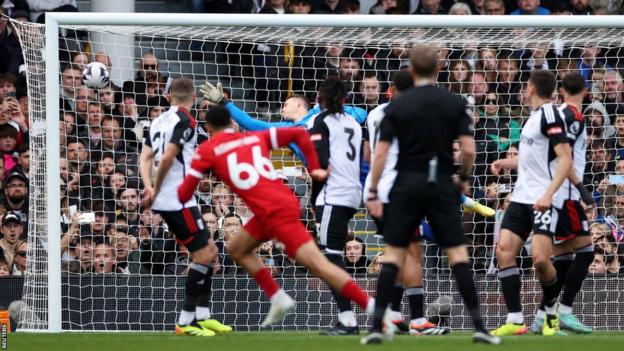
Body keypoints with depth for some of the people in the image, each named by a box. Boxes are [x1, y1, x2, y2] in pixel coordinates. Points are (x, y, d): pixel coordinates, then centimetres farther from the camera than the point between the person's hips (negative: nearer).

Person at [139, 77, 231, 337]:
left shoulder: (159, 121, 15)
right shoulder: (185, 121, -11)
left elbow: (146, 157, 9)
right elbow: (168, 157, -20)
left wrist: (149, 187, -4)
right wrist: (156, 190, -9)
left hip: (166, 201, 9)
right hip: (178, 200, -9)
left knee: (209, 251, 14)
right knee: (203, 254, -5)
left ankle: (203, 316, 14)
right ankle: (186, 321, -6)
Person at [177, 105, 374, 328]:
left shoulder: (207, 150, 5)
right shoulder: (256, 138, 20)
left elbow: (184, 194, 4)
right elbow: (299, 134, 14)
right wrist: (314, 169, 14)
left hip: (274, 212, -7)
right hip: (286, 200, 7)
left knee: (317, 264, -11)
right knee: (237, 249, 24)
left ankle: (372, 306, -18)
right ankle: (278, 299, 18)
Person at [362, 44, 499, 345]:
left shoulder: (397, 106, -1)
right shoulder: (454, 104, 0)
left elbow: (380, 153, -4)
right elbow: (468, 149, -5)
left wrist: (373, 193, 1)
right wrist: (463, 178, 13)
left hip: (407, 185, 0)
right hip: (442, 185, 0)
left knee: (394, 254, 5)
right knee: (457, 253, 2)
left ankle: (377, 326, -2)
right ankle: (478, 326, -4)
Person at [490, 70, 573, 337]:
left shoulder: (549, 114, -12)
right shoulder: (535, 115, 16)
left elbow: (565, 160, -19)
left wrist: (549, 194, -27)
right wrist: (506, 163, 19)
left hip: (543, 200, -9)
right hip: (522, 196, 9)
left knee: (540, 258, -18)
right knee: (504, 251, -4)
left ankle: (551, 312, 8)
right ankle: (514, 320, -4)